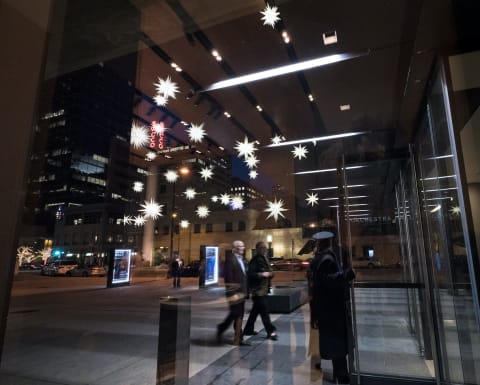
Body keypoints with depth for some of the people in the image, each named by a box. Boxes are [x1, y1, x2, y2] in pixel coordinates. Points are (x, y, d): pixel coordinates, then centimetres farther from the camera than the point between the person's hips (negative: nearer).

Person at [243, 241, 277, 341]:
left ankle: (248, 329, 27)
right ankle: (271, 331, 1)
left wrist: (270, 274, 1)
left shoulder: (264, 259, 14)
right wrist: (262, 274, -22)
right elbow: (250, 274, -20)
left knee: (255, 310, 16)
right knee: (264, 311, -6)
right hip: (258, 290, -9)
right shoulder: (255, 260, -13)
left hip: (264, 289, 9)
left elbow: (268, 270, 23)